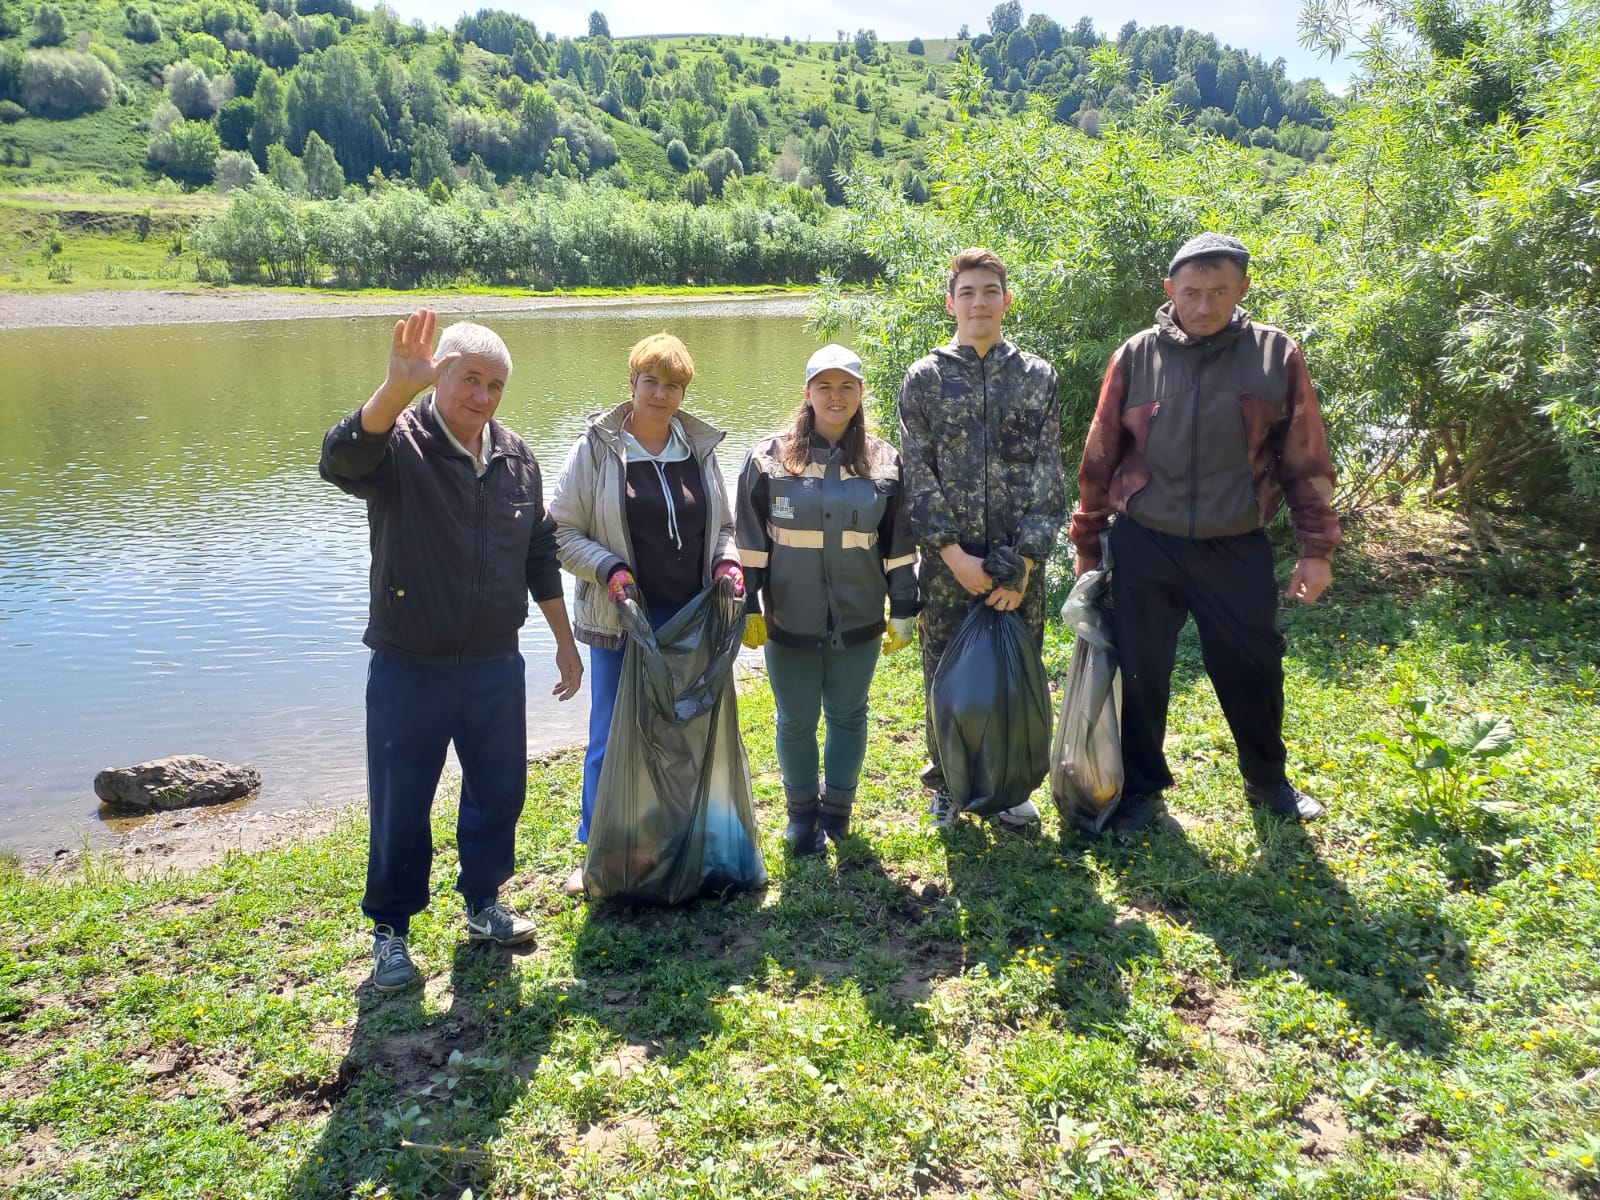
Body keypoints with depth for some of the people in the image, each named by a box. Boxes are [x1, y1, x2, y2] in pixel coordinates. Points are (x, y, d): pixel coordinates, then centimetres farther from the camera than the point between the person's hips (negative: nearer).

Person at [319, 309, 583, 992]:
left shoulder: (515, 457, 4)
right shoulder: (399, 445, -11)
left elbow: (539, 556, 13)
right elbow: (342, 460, -36)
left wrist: (564, 641, 14)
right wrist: (397, 387, -51)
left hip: (496, 667, 5)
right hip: (410, 671, -4)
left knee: (500, 790, 16)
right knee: (400, 807, 7)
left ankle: (483, 903, 38)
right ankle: (390, 929, 28)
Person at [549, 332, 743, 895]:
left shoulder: (700, 448, 6)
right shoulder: (597, 449, -5)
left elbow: (722, 526, 16)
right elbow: (561, 531, -3)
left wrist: (727, 562, -4)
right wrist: (608, 569, -17)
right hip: (623, 621, -3)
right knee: (612, 739, 7)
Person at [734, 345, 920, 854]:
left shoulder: (884, 462, 1)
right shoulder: (769, 458, -4)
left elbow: (899, 544, 4)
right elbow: (749, 542, -1)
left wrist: (904, 611, 4)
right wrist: (748, 607, -3)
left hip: (858, 621, 1)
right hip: (789, 621, -1)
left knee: (848, 716, 14)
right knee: (796, 721, 11)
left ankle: (838, 805, 34)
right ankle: (801, 811, 30)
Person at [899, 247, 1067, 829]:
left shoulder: (1036, 376, 4)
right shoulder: (925, 378, 2)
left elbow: (1047, 474, -1)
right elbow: (917, 475, -3)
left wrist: (1025, 560, -10)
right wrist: (953, 553, -11)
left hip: (1020, 560, 1)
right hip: (948, 561, 0)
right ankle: (947, 782, 27)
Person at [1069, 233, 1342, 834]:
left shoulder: (1276, 354, -2)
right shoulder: (1136, 357, -2)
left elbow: (1306, 460, 3)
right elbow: (1099, 458, 5)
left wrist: (1316, 547, 1)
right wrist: (1087, 542, 8)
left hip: (1237, 549, 0)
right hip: (1144, 546, 0)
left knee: (1252, 670, 9)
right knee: (1141, 674, 7)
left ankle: (1267, 780, 35)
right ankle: (1143, 788, 27)